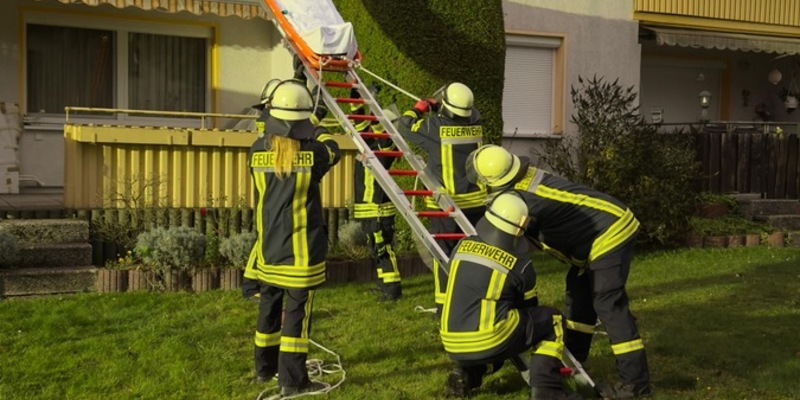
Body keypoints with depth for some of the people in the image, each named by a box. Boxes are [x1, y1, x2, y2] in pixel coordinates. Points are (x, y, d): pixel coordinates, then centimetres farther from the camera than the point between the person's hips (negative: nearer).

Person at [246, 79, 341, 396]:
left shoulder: (257, 152, -3)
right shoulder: (312, 154, -13)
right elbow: (332, 151, 9)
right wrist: (316, 130, 24)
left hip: (268, 245, 5)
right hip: (301, 248, -5)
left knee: (269, 304, 18)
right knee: (297, 310, 0)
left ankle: (265, 367, 33)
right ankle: (292, 379, 4)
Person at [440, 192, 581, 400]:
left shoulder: (462, 246, 7)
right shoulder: (520, 264, -1)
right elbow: (529, 308, 15)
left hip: (454, 347, 5)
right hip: (490, 345, -5)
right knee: (552, 319, 11)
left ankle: (466, 374, 18)